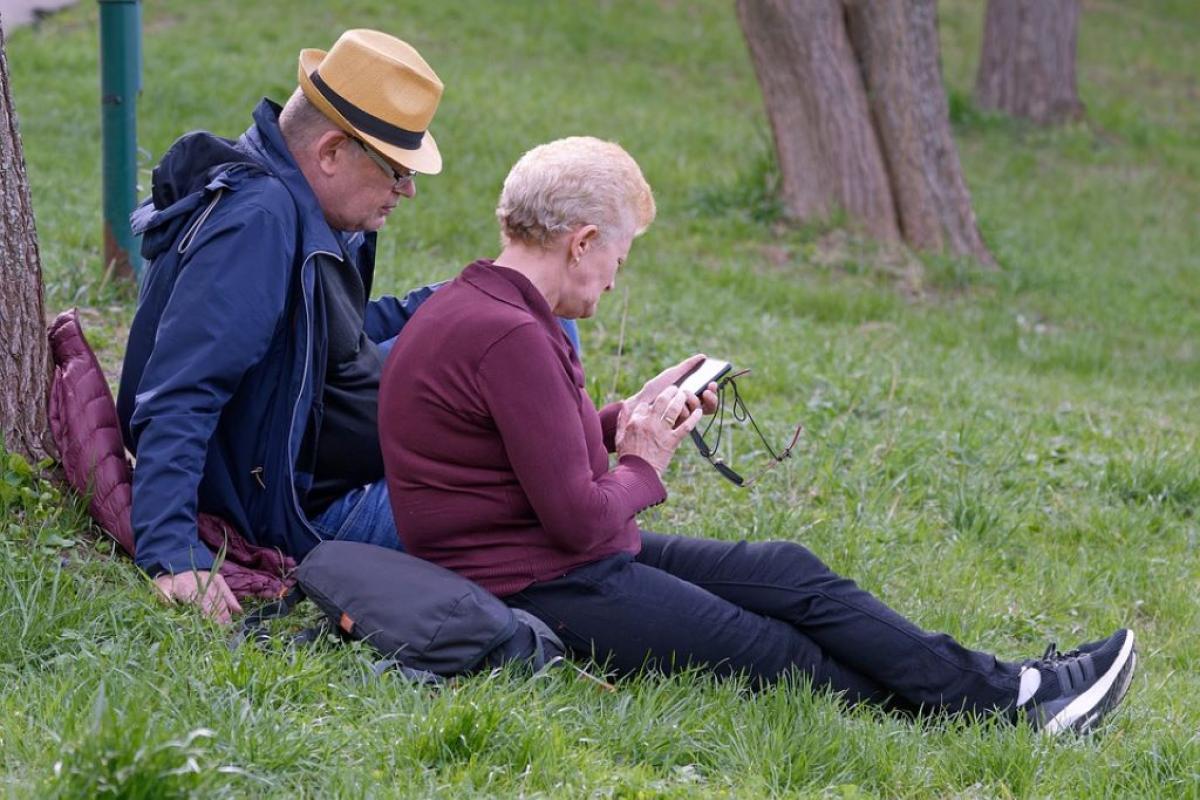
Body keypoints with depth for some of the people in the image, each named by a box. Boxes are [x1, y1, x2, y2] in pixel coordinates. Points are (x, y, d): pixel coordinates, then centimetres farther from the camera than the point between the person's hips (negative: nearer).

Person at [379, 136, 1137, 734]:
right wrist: (642, 469, -5)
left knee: (786, 571, 6)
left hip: (562, 558, 11)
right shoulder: (510, 338, -25)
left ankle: (1004, 689, 5)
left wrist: (625, 420, 12)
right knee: (785, 655, -5)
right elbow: (580, 518, -24)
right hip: (543, 594, -11)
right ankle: (1013, 704, 1)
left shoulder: (473, 306, 9)